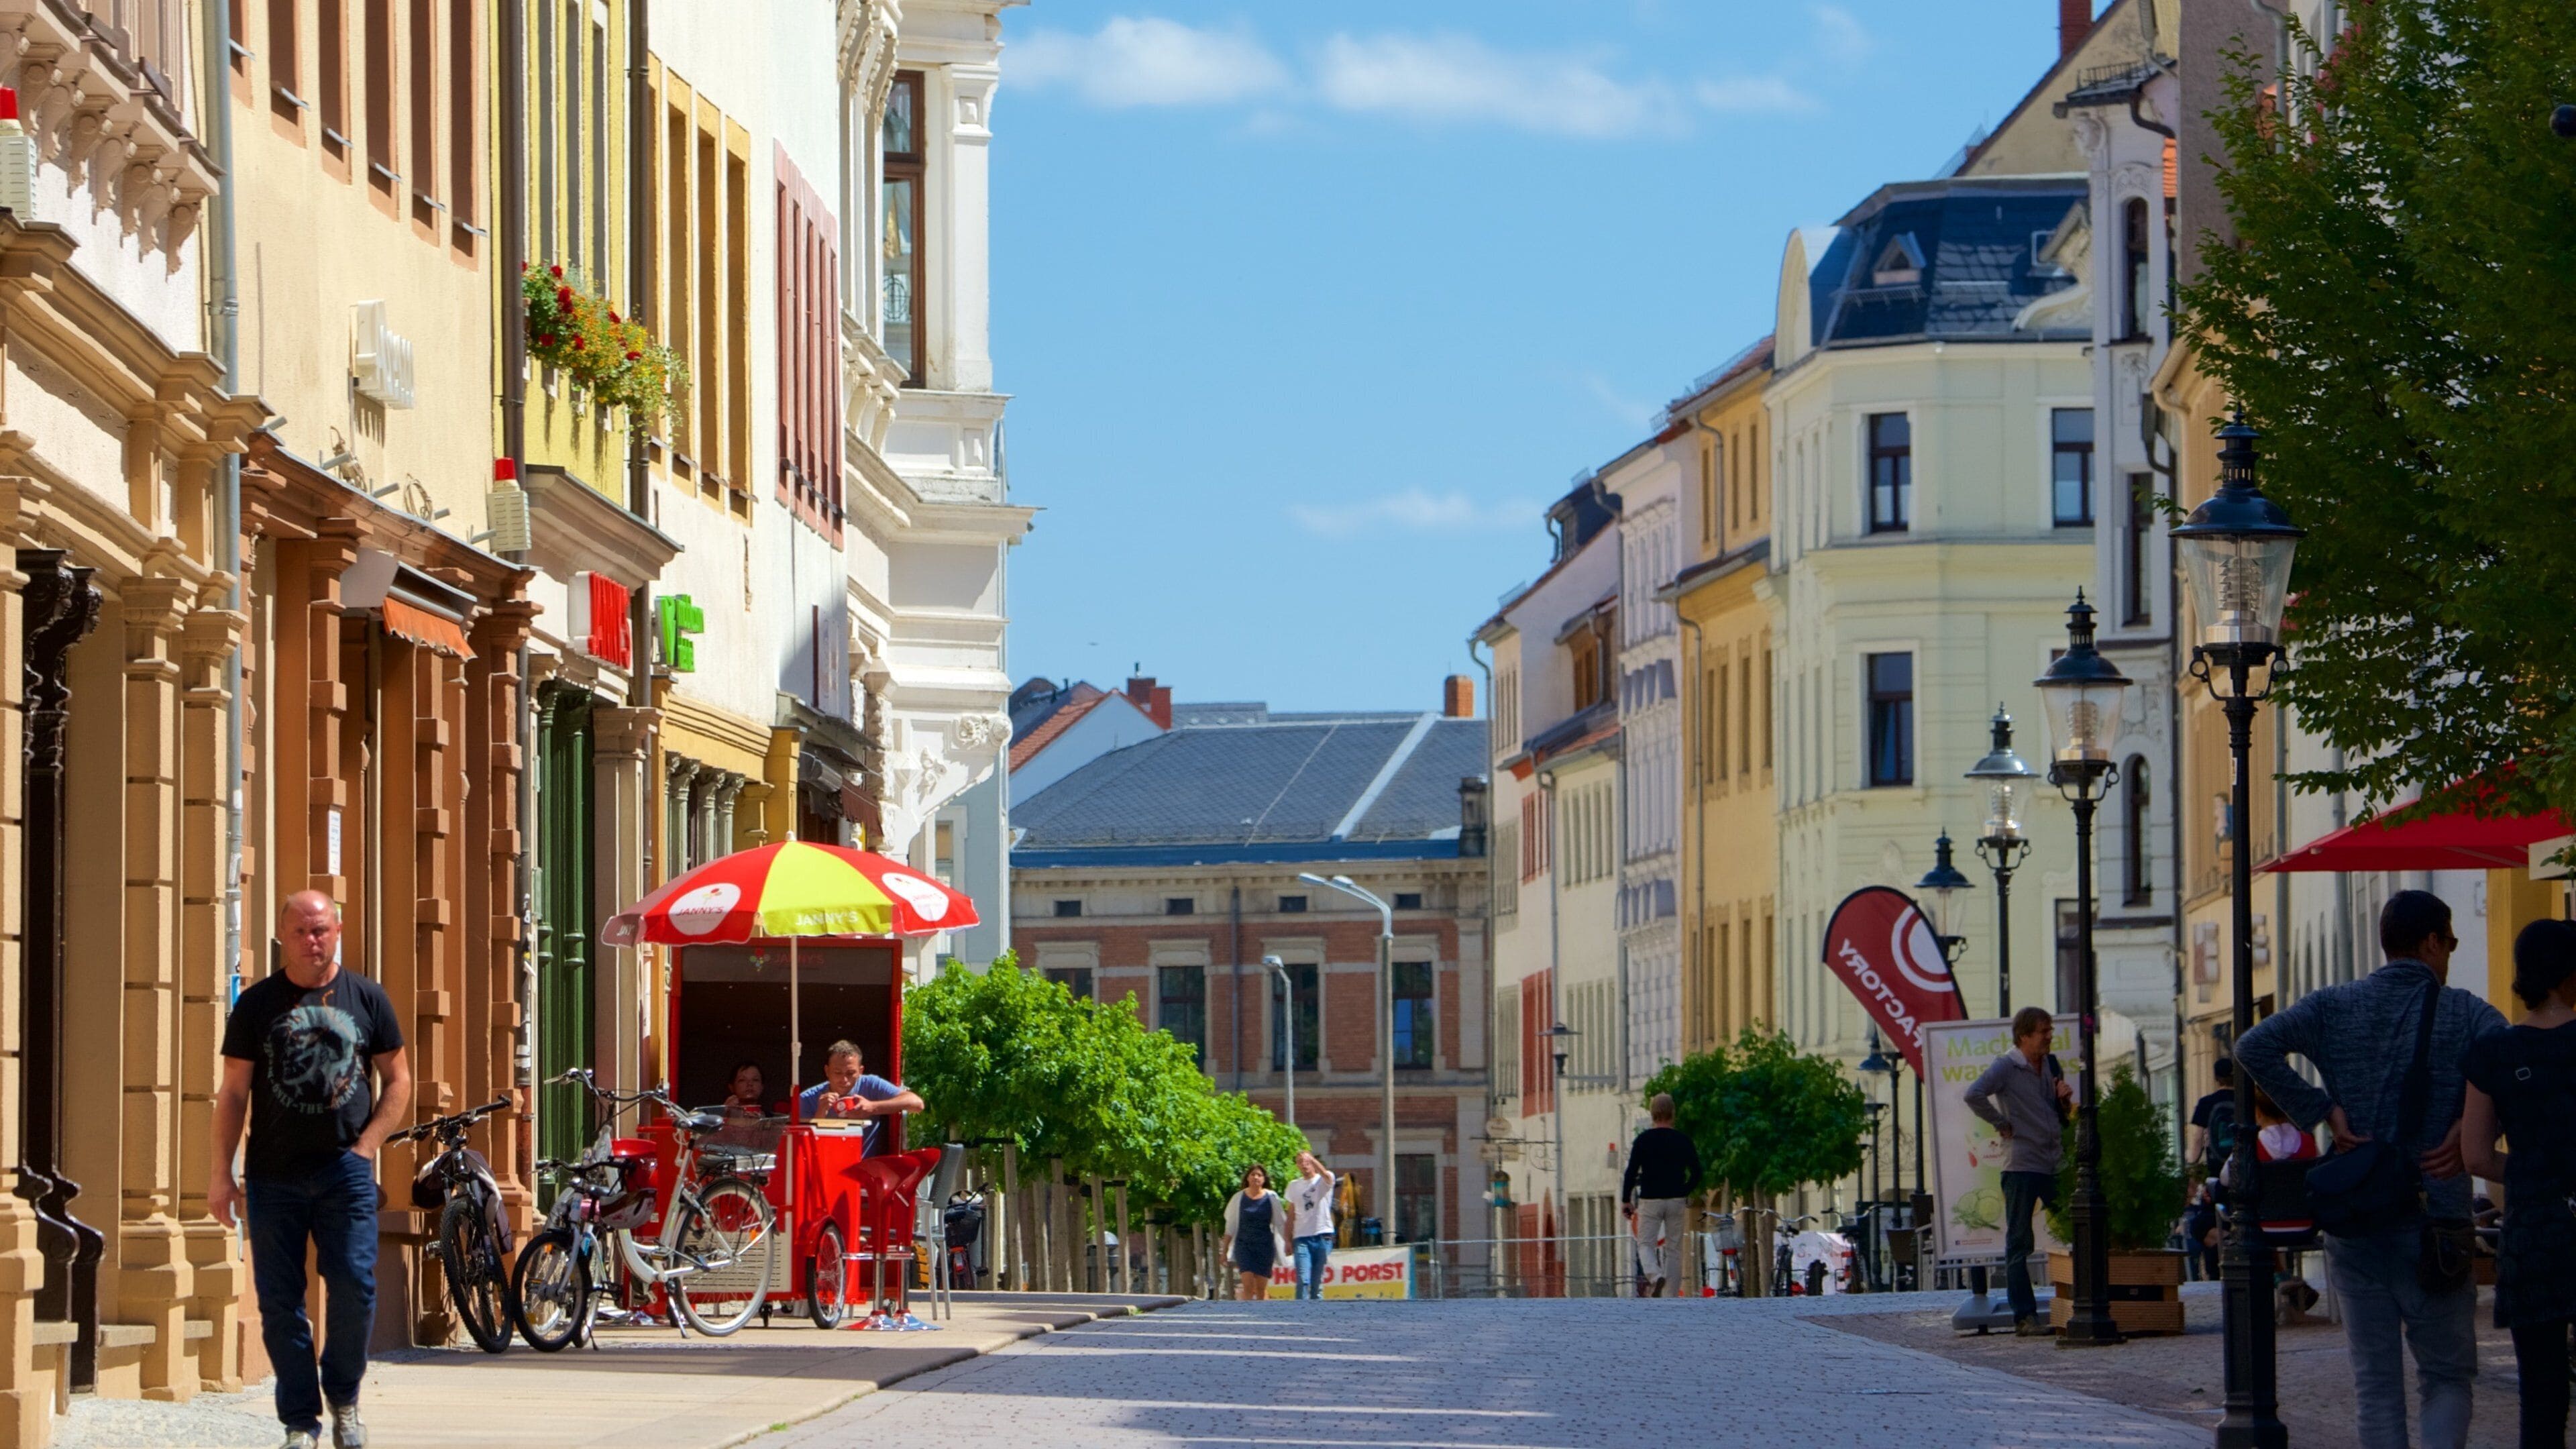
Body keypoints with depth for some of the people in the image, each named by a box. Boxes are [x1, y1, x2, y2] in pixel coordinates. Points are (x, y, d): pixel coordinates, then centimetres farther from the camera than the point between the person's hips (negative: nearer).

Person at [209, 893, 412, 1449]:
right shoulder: (257, 1005, 5)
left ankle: (344, 1398, 15)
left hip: (345, 1172, 0)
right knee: (280, 1301, 0)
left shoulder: (366, 998, 6)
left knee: (354, 1289, -7)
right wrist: (221, 1172, 1)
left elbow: (397, 1080, 11)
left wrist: (366, 1146, -2)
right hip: (273, 1174, 0)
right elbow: (234, 1092, 6)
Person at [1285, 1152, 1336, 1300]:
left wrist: (1310, 1158, -26)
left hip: (1323, 1236, -2)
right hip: (1302, 1237, 2)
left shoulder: (1324, 1181, 5)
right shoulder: (1293, 1186, 14)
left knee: (1318, 1281, 1)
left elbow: (1325, 1174, -22)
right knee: (1303, 1280, -11)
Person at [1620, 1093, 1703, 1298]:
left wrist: (1626, 1200, 3)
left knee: (1645, 1243, 5)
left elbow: (1632, 1172, -6)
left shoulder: (1643, 1140, -5)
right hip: (1677, 1201, 2)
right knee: (1673, 1248, 7)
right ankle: (1672, 1297, 5)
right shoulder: (1683, 1140, 2)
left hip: (1650, 1201, -2)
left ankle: (1655, 1276, -24)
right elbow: (1696, 1173, 3)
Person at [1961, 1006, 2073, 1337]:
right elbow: (1974, 1095, -22)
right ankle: (2025, 1317, -3)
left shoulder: (2050, 1065, 15)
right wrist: (2001, 1124, -14)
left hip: (2054, 1163, 7)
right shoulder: (2005, 1067, -6)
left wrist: (2065, 1098, 2)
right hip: (2021, 1165, -7)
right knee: (2019, 1244, -2)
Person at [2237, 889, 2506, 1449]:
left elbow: (2256, 1048, -11)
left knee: (2375, 1382, 8)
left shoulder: (2333, 1007, 4)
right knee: (2446, 1376, 8)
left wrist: (2322, 1110, -5)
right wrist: (2471, 1128, -10)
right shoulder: (2464, 1014, -1)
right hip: (2435, 1222, -2)